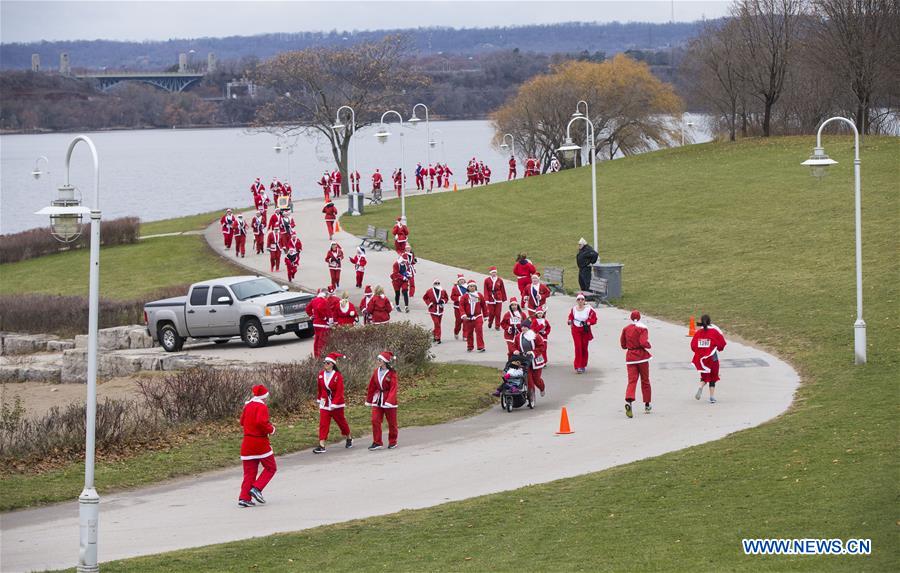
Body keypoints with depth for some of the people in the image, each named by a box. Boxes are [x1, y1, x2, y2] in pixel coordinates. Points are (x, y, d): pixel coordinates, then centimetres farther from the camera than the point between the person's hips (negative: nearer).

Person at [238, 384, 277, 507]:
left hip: (247, 442, 7)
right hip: (260, 442, -7)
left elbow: (242, 422, 20)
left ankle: (244, 497, 0)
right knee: (271, 468, 7)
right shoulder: (262, 407, -12)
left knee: (249, 471, 9)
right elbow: (261, 422, -27)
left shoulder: (247, 406, 12)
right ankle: (256, 488, -8)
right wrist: (271, 429, -9)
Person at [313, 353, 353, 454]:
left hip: (336, 404, -4)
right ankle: (321, 446, -9)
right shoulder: (321, 374, 1)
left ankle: (349, 438, 37)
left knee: (341, 421, 14)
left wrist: (334, 404, -23)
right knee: (323, 424, -6)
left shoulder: (338, 376, -14)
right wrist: (319, 399, 21)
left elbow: (339, 392, -17)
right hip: (324, 403, 4)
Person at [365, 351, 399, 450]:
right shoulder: (376, 372, 4)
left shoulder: (392, 373, -11)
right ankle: (377, 443, 1)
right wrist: (369, 400, 15)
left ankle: (393, 442, 23)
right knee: (375, 420, -5)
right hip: (377, 400, 4)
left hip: (389, 400, -4)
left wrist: (389, 401, -26)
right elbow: (371, 387, 11)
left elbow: (393, 388, -16)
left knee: (392, 422, 7)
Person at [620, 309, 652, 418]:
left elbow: (623, 345, 10)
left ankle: (628, 402, -30)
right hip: (642, 356, -2)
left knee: (632, 380, -4)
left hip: (630, 356, 2)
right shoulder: (642, 328, -8)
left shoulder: (625, 329, 4)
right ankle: (647, 405, 22)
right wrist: (649, 345, 0)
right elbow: (644, 343, -20)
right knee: (645, 380, 13)